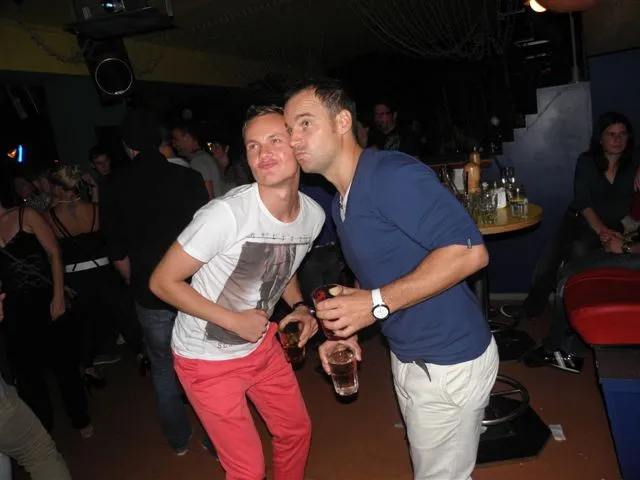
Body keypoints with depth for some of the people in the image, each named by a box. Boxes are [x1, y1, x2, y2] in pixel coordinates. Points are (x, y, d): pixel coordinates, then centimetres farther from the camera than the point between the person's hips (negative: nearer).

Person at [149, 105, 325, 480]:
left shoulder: (314, 214, -9)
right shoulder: (227, 213, -30)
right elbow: (163, 282, -20)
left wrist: (299, 307, -7)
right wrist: (235, 321, -22)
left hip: (262, 344, 6)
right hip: (207, 358, -5)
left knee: (297, 430, 19)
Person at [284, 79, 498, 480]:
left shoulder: (391, 174, -22)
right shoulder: (342, 202, 8)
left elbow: (470, 252, -29)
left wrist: (377, 303, -28)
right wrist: (348, 328, 4)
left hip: (449, 362, -9)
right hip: (408, 357, 9)